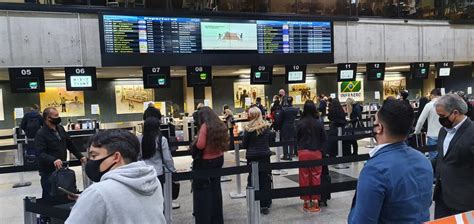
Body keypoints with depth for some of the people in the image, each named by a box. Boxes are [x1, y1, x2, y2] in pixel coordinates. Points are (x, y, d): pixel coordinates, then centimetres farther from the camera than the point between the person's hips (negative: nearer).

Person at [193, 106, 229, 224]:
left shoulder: (205, 126, -16)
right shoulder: (221, 125, 5)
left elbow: (200, 145, -24)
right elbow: (225, 142, 14)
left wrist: (194, 145, -4)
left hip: (206, 161, -7)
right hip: (219, 159, 7)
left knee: (203, 191, 4)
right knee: (215, 188, 19)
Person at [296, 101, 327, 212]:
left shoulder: (299, 123, -7)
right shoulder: (319, 123, -6)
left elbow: (297, 138, 0)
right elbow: (324, 138, -2)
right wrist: (320, 149, 8)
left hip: (303, 152, 0)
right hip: (316, 152, 0)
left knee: (304, 177, 8)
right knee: (316, 177, 8)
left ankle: (307, 202, 15)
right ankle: (315, 201, 11)